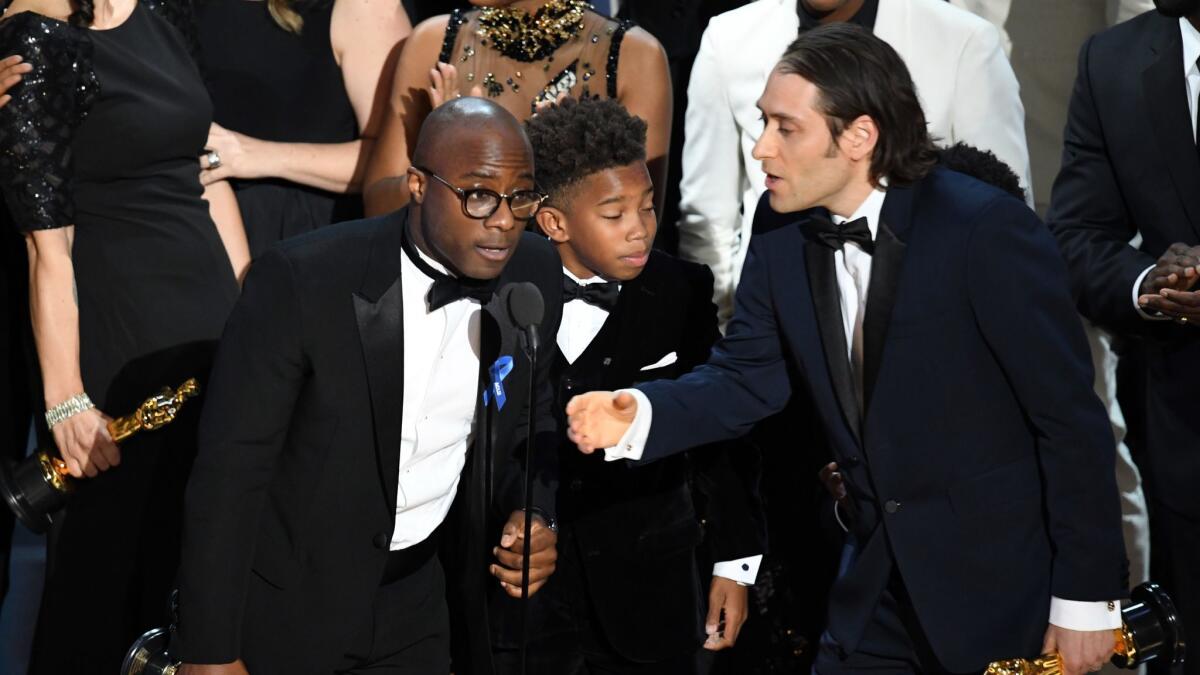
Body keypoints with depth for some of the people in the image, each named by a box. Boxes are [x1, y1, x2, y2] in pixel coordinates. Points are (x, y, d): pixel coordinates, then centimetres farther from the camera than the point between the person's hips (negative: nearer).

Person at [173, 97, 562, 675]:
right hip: (287, 600, -4)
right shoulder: (301, 280, -23)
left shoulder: (534, 276, -8)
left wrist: (532, 516, -11)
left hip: (417, 600, 4)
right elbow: (231, 467, -19)